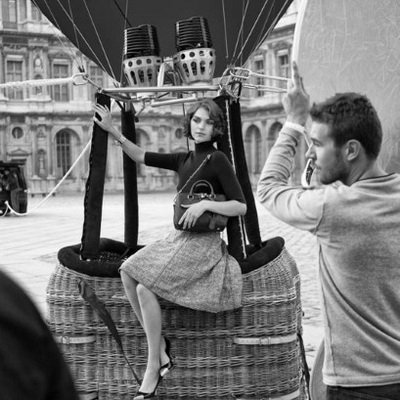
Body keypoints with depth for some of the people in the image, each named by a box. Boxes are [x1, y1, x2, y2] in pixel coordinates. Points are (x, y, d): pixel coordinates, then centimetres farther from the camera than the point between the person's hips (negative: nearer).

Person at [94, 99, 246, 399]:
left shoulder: (217, 160, -10)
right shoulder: (184, 160, 11)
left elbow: (241, 206, -13)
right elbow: (141, 157, 17)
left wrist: (206, 204, -23)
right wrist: (113, 131, 11)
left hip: (203, 243, -8)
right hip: (179, 238, 8)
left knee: (145, 287, -17)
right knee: (128, 271, -1)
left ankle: (154, 368, -6)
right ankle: (161, 348, 3)